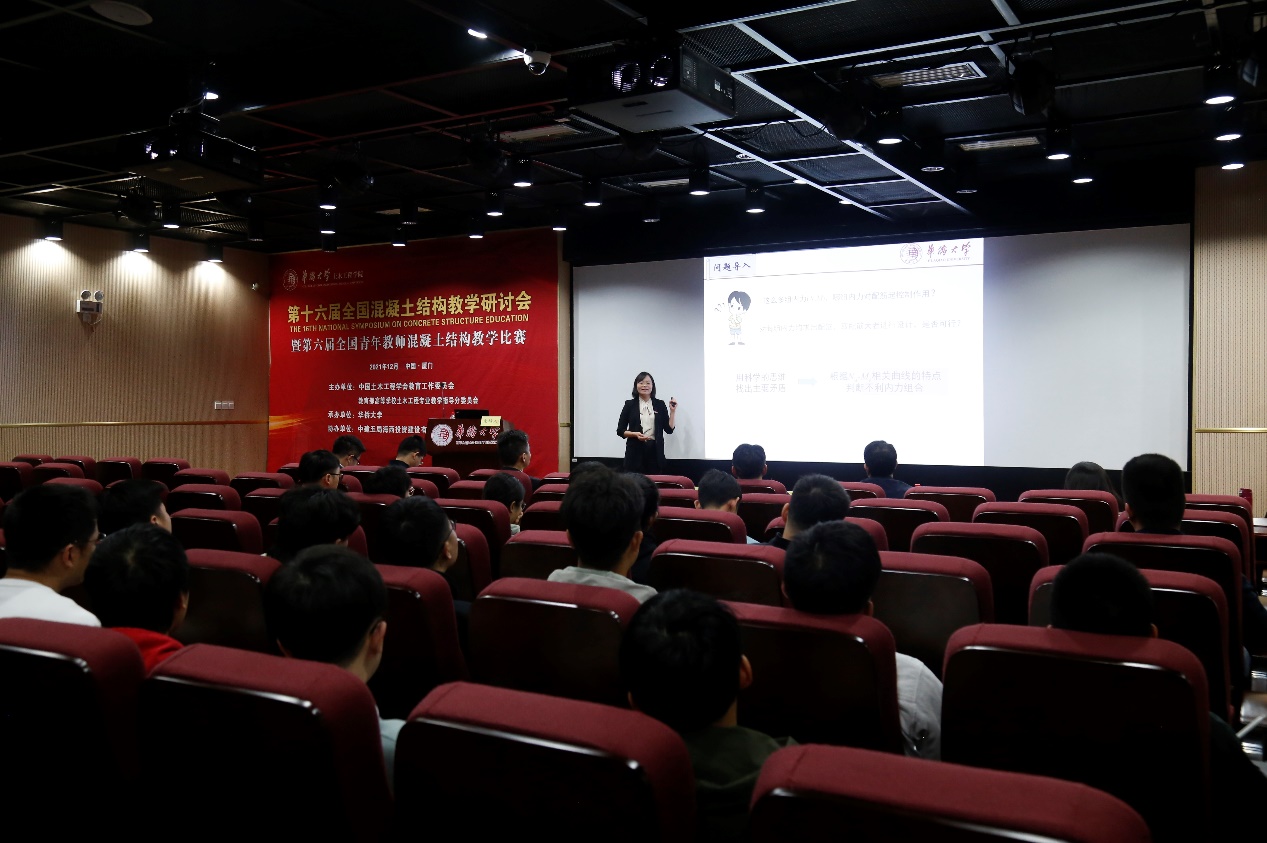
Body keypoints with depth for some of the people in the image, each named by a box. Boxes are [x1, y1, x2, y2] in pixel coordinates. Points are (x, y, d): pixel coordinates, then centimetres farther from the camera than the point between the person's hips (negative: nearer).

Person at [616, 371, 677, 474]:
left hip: (655, 451, 1)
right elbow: (620, 430, 6)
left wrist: (672, 411, -2)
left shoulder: (660, 404, 10)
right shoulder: (630, 404, 6)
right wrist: (635, 434, -10)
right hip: (635, 451, -1)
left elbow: (669, 429, 7)